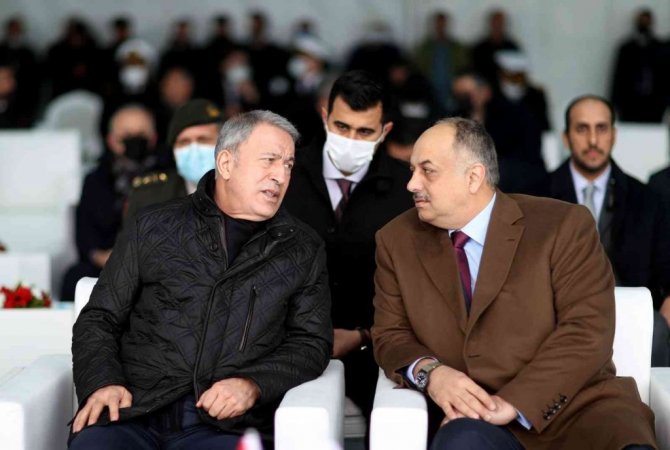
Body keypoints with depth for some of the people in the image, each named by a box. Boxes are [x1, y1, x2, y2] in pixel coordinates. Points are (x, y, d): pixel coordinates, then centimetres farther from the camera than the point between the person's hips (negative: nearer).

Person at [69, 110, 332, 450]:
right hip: (134, 414, 0)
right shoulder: (153, 228, 14)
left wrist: (252, 384, -10)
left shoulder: (303, 250, 16)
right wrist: (103, 382, -5)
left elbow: (311, 342, 9)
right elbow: (99, 319, 15)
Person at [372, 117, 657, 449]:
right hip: (474, 419, 2)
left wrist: (514, 402, -20)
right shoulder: (398, 241, 9)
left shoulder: (563, 226, -3)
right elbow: (390, 335, 11)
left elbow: (587, 332, -9)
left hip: (576, 405, -1)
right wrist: (429, 371, -13)